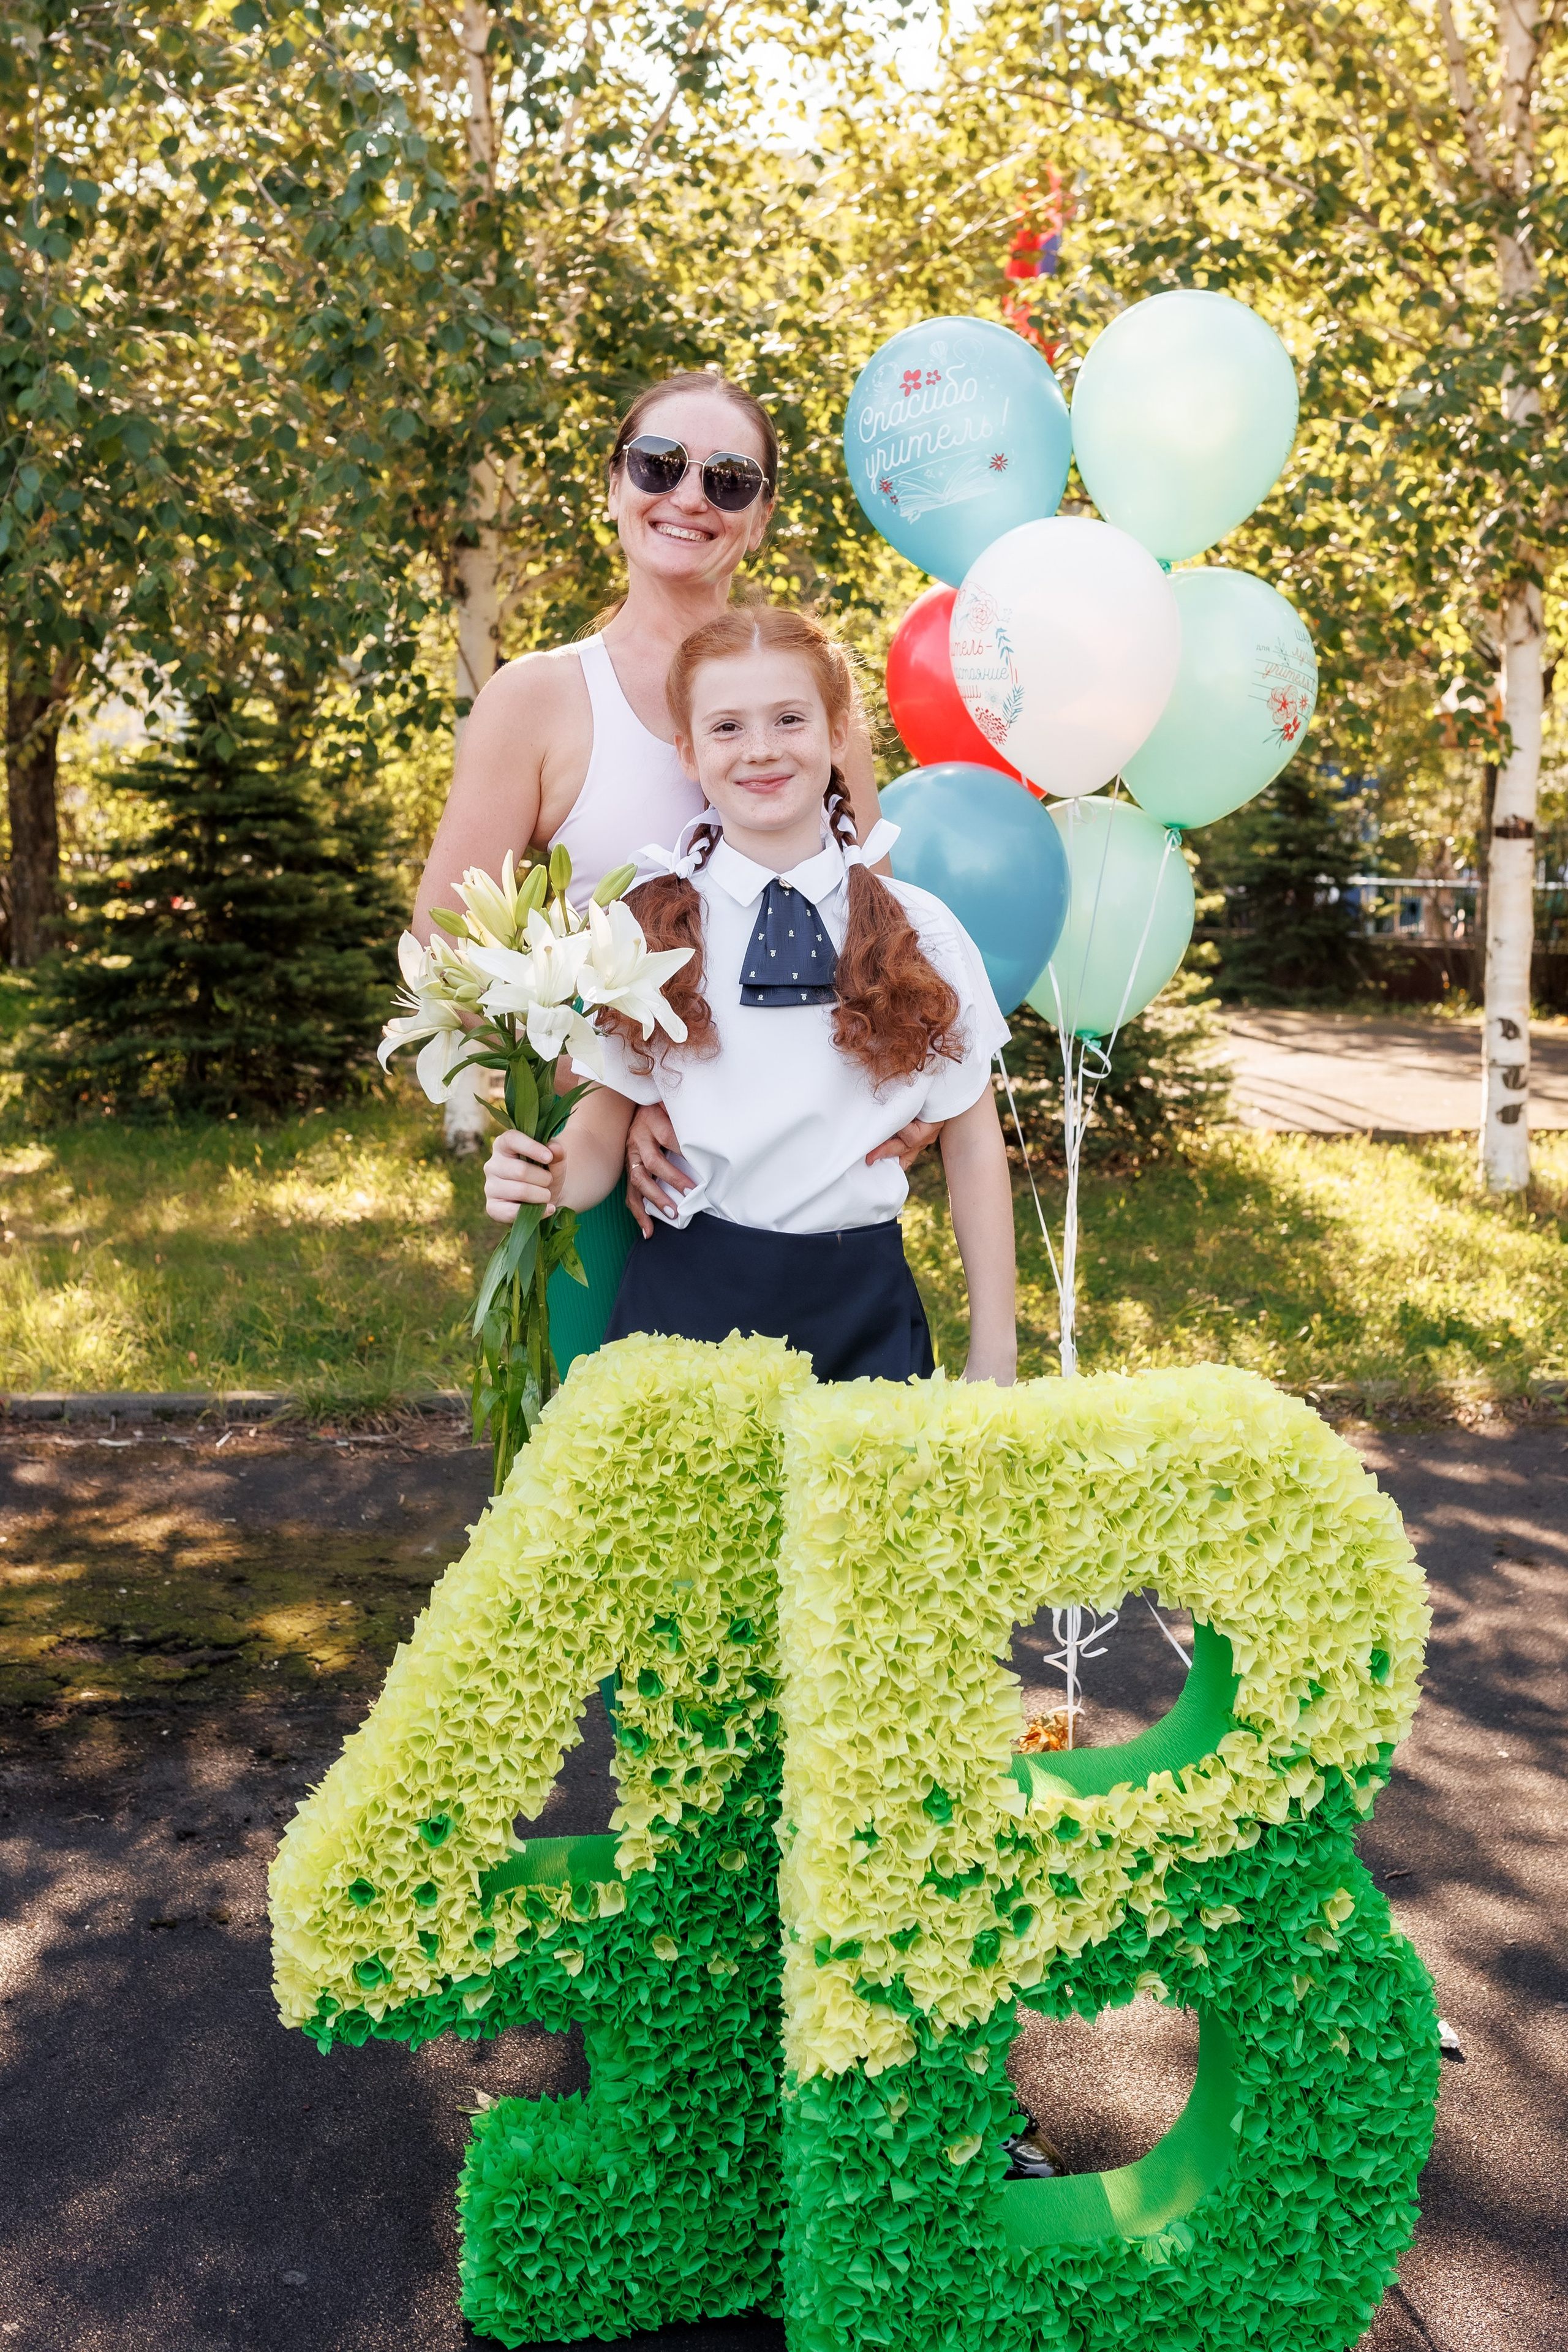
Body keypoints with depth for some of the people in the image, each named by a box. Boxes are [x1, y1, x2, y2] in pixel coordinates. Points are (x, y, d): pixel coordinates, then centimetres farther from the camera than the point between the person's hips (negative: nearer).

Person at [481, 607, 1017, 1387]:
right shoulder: (646, 931, 0)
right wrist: (546, 1182, -22)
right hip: (687, 1300, 0)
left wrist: (994, 1356, 4)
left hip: (863, 1313, 1)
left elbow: (972, 1145, 5)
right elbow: (606, 1119, 1)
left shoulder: (921, 933, 1)